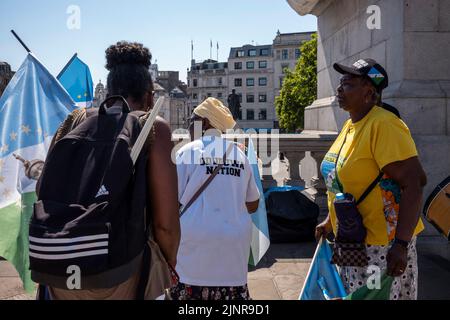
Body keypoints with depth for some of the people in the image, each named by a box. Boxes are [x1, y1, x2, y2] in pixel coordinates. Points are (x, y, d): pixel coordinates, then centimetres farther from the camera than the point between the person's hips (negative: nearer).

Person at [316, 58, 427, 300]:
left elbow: (414, 182, -24)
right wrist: (330, 222, 20)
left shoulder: (383, 125, -20)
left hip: (381, 245, -9)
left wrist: (401, 244, -28)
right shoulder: (350, 124, 8)